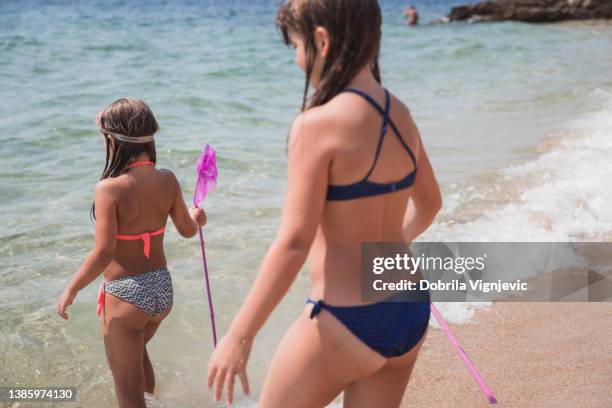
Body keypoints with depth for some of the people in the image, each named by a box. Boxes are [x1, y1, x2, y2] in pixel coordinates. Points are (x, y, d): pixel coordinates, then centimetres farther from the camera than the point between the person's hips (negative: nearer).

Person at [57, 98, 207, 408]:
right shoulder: (167, 180, -6)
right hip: (162, 289, 6)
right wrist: (196, 217, 30)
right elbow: (187, 230, 7)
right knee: (136, 350, 36)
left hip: (126, 295, -6)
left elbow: (103, 253, -23)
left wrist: (71, 289, -8)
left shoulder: (110, 188, -22)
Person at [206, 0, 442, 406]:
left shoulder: (317, 124, -20)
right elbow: (429, 203, 18)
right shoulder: (401, 115, 3)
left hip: (345, 324, -7)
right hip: (410, 315, 7)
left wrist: (238, 336, -14)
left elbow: (293, 243, -22)